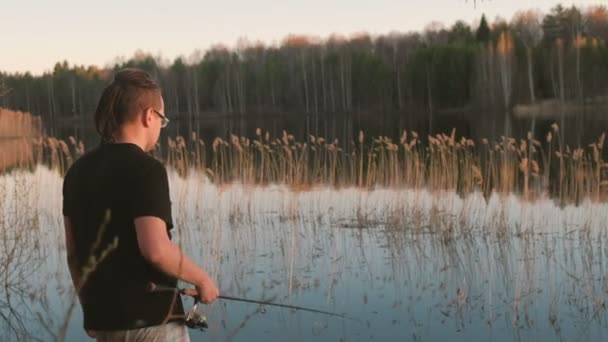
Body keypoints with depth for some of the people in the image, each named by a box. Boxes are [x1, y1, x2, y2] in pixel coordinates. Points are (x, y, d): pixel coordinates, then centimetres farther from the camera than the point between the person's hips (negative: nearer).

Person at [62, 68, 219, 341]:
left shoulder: (78, 171, 6)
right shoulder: (145, 170, -17)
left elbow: (73, 252, 11)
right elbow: (156, 249, -26)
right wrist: (201, 278, -10)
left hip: (102, 319, 7)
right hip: (150, 319, -7)